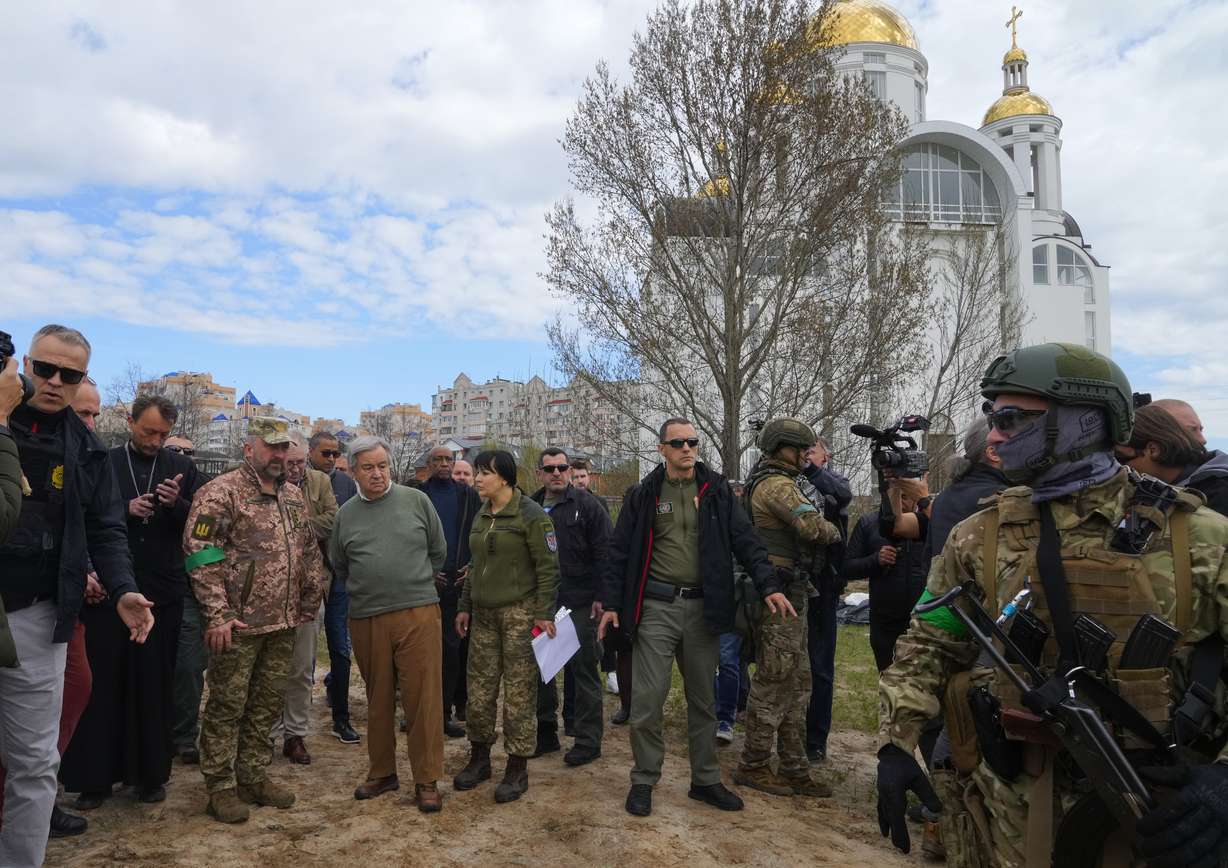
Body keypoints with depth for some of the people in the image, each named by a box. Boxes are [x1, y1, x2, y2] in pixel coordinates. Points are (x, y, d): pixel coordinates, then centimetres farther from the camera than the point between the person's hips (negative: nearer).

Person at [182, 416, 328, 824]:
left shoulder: (293, 496, 12)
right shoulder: (221, 492, -10)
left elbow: (310, 551, 19)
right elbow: (200, 553, -15)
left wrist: (309, 600, 15)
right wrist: (218, 614, -18)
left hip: (283, 624, 7)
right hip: (239, 623, -7)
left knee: (267, 704, 14)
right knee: (227, 706, 5)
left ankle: (254, 777, 28)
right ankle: (220, 787, 18)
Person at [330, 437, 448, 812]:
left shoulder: (417, 500, 0)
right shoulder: (346, 514, 7)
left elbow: (438, 551, 9)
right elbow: (339, 563, 21)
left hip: (418, 614, -2)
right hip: (366, 619, 3)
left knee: (423, 697, -1)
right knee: (378, 699, 14)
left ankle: (427, 780, 11)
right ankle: (382, 773, 30)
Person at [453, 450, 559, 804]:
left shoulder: (531, 515, -9)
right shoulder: (482, 516, 14)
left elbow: (548, 566, -11)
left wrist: (544, 613, -15)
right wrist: (465, 606, 19)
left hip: (519, 613, -7)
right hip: (483, 614, 7)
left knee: (519, 692, -1)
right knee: (479, 689, 9)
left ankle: (517, 769, 10)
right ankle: (479, 758, 24)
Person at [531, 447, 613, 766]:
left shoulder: (587, 504, -4)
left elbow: (605, 553, -7)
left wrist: (602, 595, -13)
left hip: (579, 604, -5)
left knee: (583, 670, 3)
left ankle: (588, 740, 13)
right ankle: (545, 733, 27)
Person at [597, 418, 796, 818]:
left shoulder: (717, 490, 5)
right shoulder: (643, 494, 1)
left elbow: (745, 540, 1)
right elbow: (621, 551, 3)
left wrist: (769, 585, -11)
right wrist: (611, 603, -2)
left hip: (702, 608, 2)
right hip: (656, 608, -2)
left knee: (703, 699, 13)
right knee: (647, 699, 0)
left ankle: (705, 780, 28)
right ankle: (644, 780, 19)